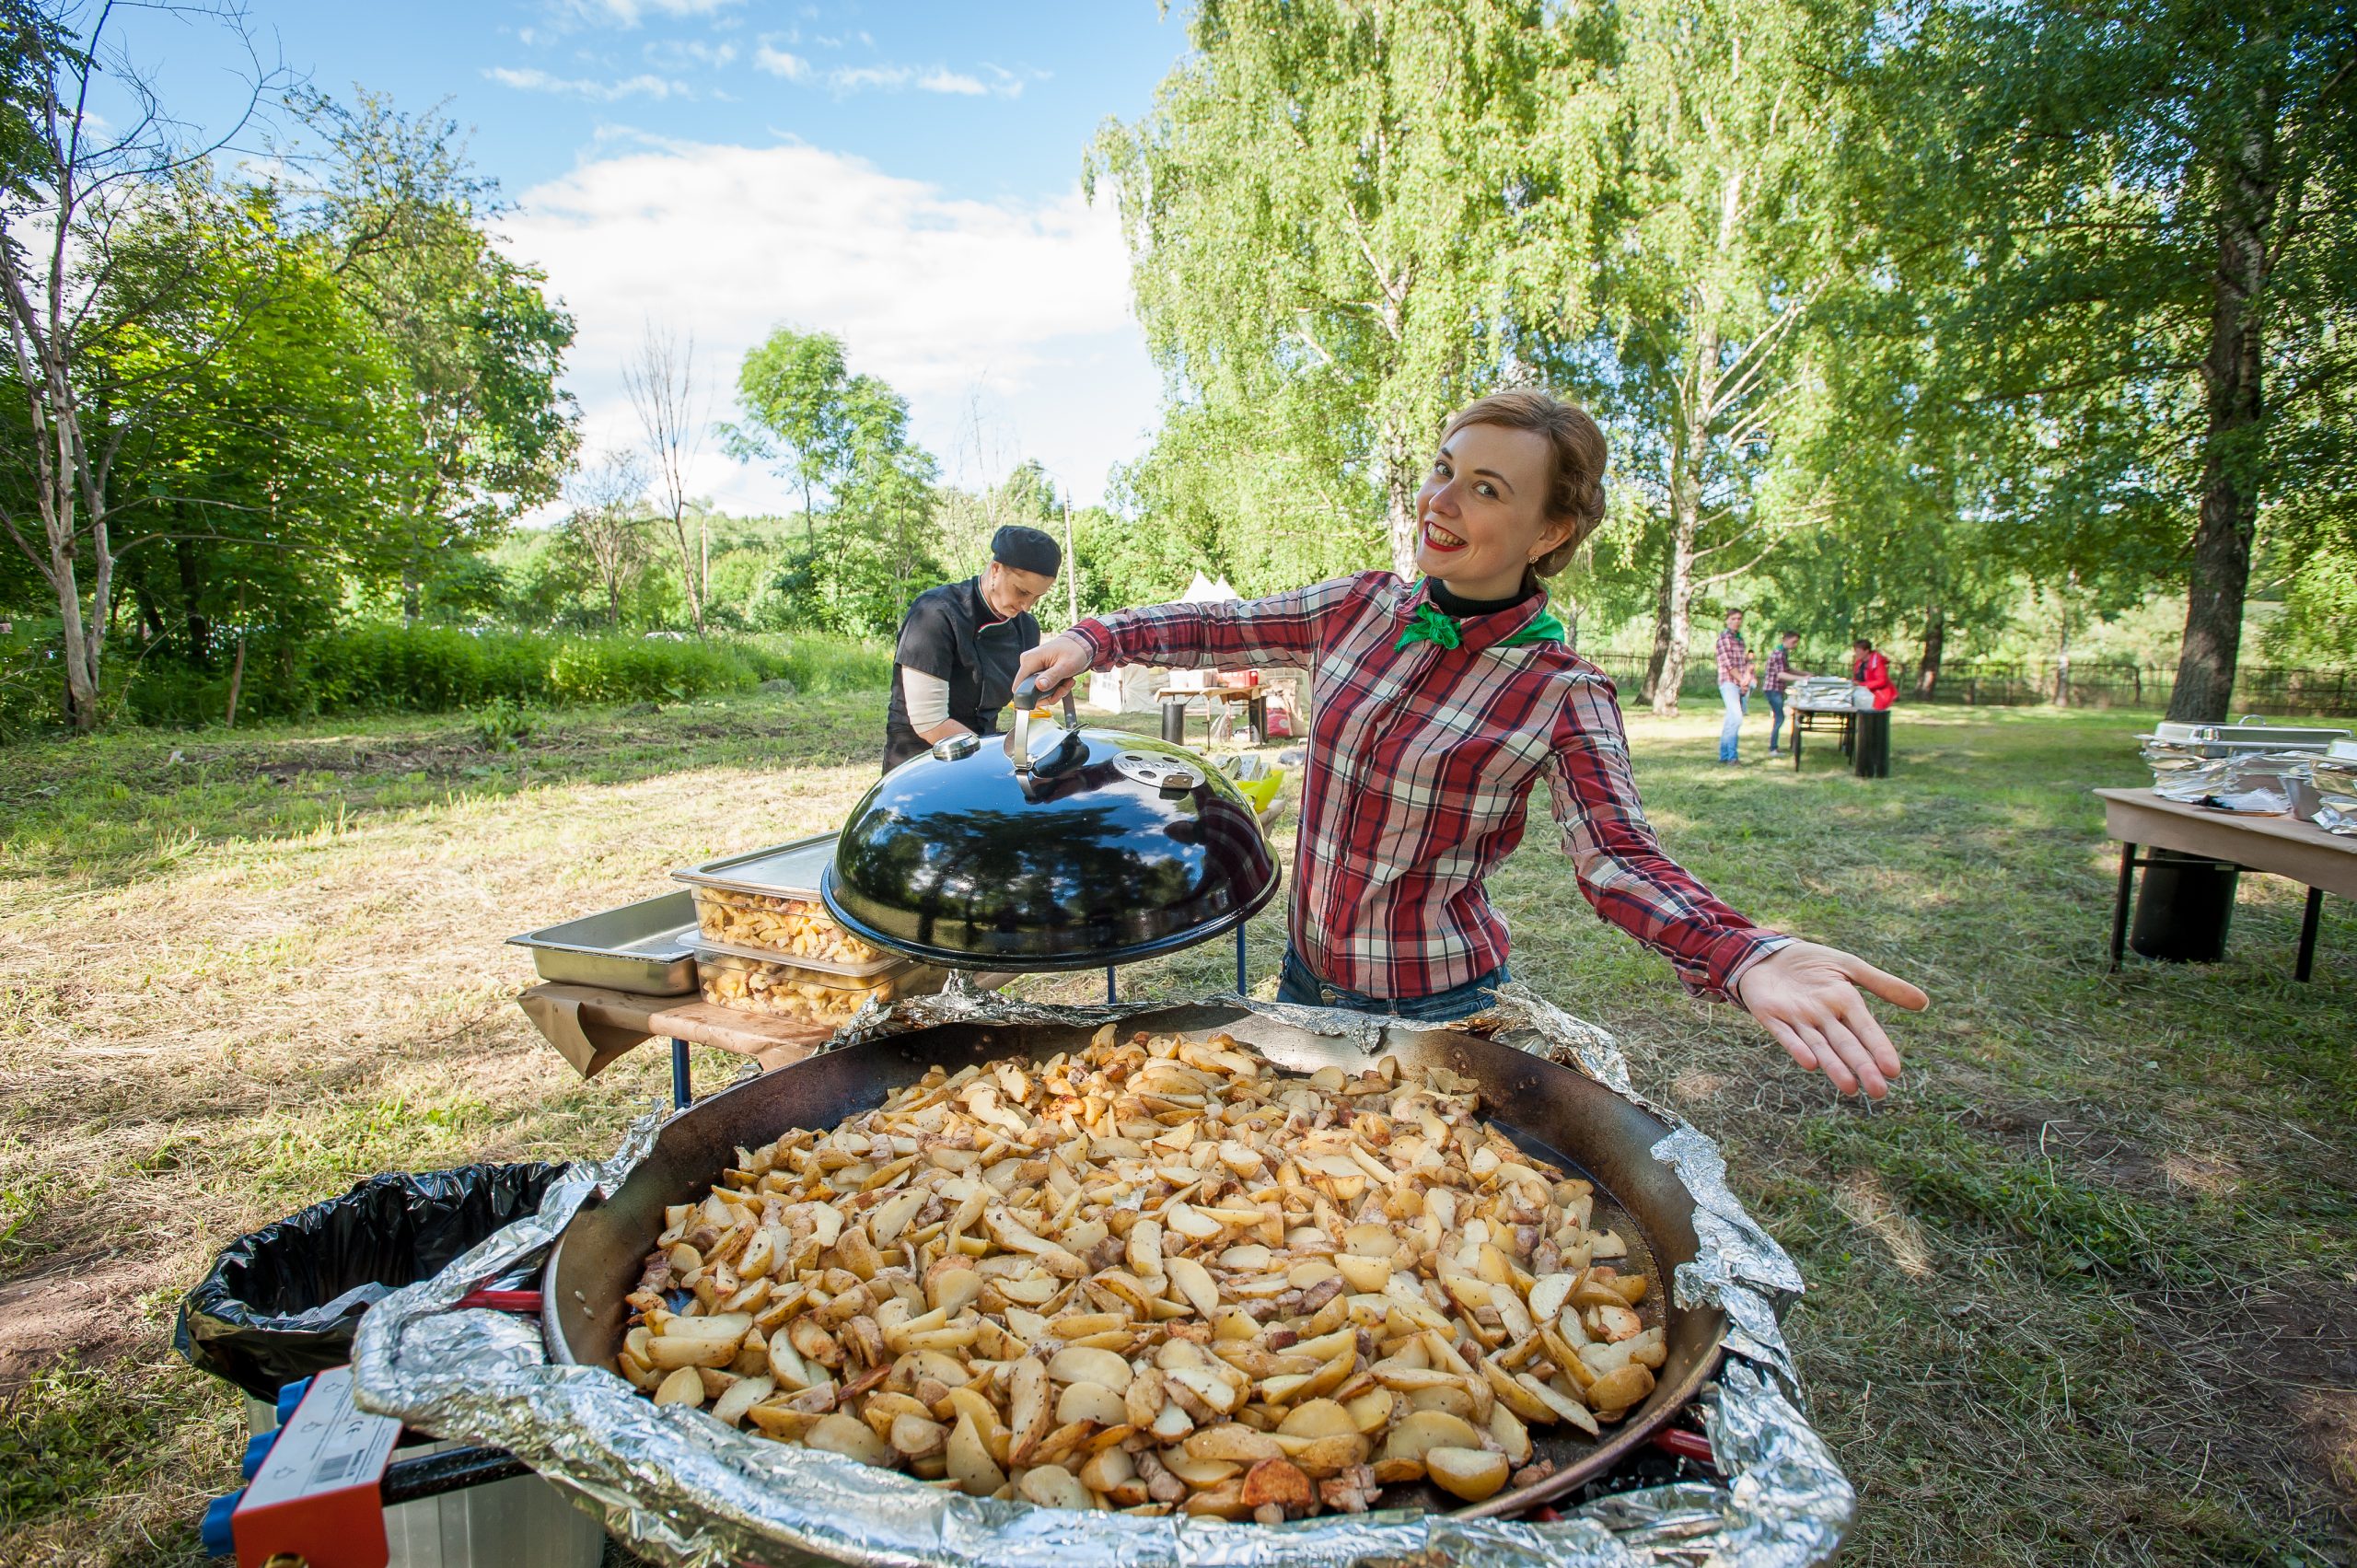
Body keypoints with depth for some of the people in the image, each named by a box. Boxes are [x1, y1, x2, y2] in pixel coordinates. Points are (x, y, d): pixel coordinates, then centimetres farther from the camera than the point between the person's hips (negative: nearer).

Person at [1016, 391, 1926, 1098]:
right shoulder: (1361, 607, -5)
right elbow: (1224, 628, 6)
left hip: (1434, 1011, -4)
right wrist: (1097, 639, -4)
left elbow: (1619, 858, -19)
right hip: (1306, 974, 5)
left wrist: (1743, 957, -37)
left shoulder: (1561, 695, -17)